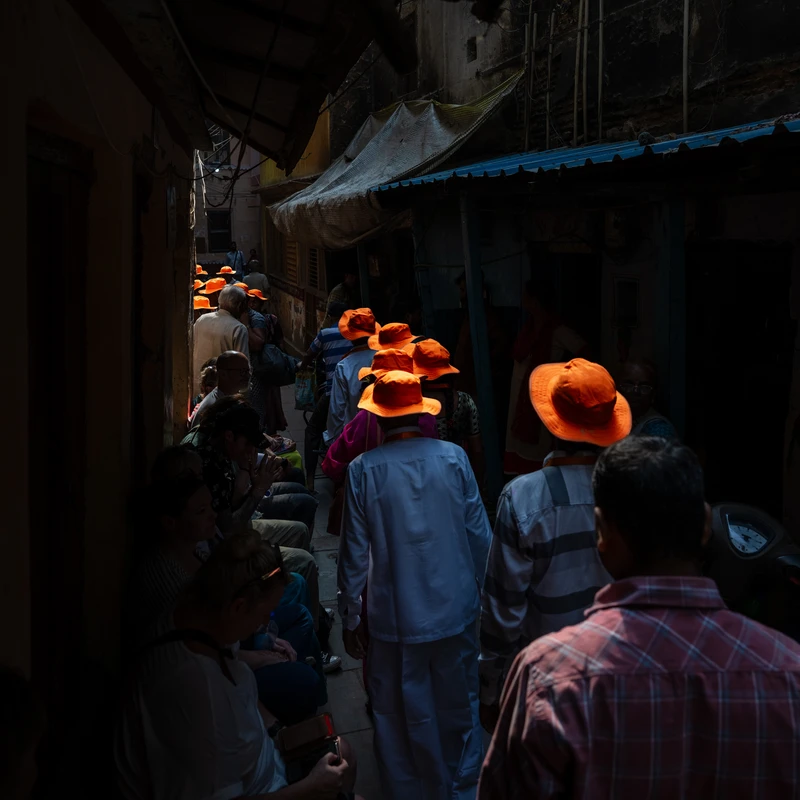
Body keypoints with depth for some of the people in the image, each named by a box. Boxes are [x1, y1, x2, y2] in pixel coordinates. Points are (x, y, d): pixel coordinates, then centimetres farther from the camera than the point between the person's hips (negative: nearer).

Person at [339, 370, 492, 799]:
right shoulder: (453, 457, -7)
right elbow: (479, 534, -2)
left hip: (394, 616, -2)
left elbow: (355, 553, -6)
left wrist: (350, 618, 5)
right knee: (458, 710, 19)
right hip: (455, 609, 2)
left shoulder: (363, 469, -10)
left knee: (400, 719, 13)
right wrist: (480, 589, 13)